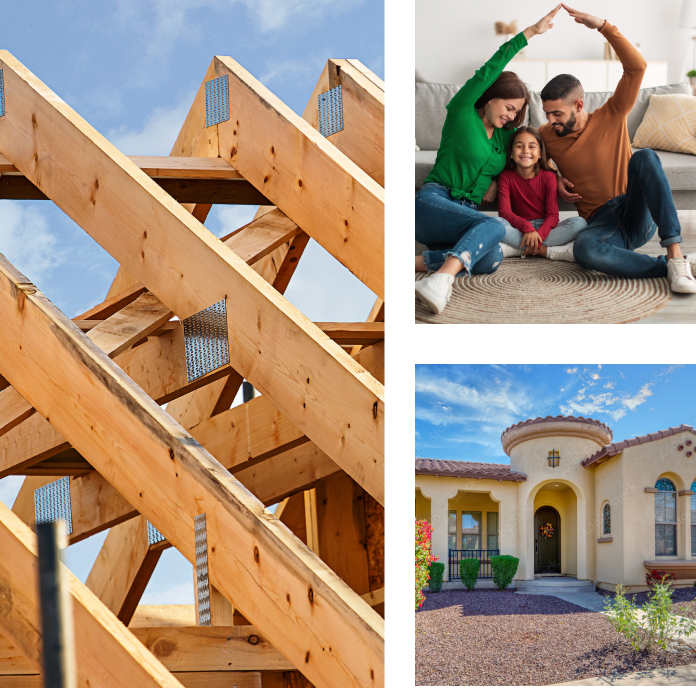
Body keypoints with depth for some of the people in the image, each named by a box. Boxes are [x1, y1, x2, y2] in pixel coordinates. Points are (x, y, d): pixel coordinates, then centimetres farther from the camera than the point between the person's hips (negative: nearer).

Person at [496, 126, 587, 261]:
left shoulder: (548, 176, -2)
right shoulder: (506, 177, -2)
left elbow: (552, 214, -9)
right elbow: (504, 211, -13)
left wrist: (539, 235, -29)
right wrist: (527, 227, -31)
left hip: (544, 229, 2)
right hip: (519, 230, -1)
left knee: (579, 223, -27)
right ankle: (543, 250, -29)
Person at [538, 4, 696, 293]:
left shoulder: (611, 117, 2)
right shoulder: (546, 136, 8)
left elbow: (637, 66, -10)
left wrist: (603, 26, -17)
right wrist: (556, 179, 10)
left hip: (638, 214, 0)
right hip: (602, 222, 0)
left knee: (644, 157, -33)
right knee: (584, 249, -39)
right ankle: (671, 268, -31)